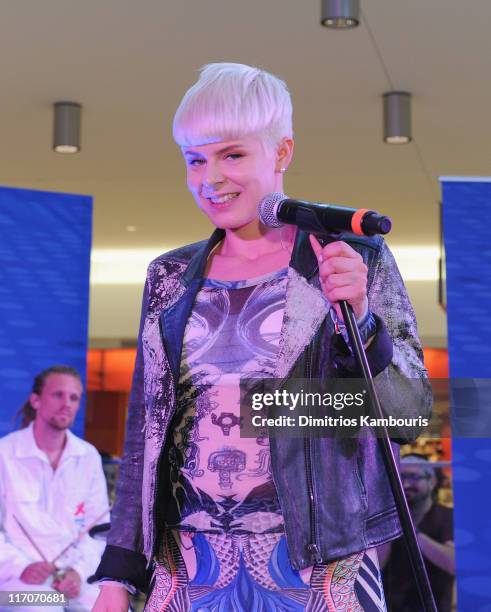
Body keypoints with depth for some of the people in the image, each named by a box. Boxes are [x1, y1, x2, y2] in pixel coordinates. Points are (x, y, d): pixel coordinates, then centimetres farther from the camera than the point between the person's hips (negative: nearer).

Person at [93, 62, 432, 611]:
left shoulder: (356, 259, -1)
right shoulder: (170, 278, 8)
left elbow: (410, 411, -4)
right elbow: (143, 429, 10)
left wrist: (360, 318, -20)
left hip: (316, 566, -2)